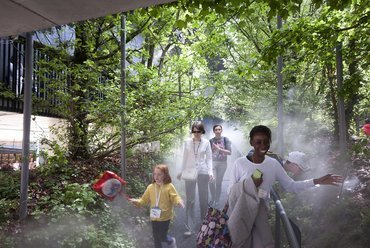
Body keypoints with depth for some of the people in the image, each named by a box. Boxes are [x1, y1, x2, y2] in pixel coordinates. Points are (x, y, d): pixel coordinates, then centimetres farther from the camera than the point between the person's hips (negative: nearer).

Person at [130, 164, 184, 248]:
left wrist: (179, 202, -36)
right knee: (156, 238, 15)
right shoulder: (150, 187, -1)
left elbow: (175, 197, -15)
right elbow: (144, 200, 5)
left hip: (165, 217, -4)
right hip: (154, 217, 4)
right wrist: (137, 201, -10)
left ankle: (171, 241, 38)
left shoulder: (169, 186, -13)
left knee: (162, 237, 5)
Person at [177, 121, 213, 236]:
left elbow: (209, 158, 3)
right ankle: (190, 227, 5)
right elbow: (184, 158, 7)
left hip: (203, 172, 0)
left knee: (204, 198, 9)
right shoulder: (187, 142, 1)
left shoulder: (206, 142, 0)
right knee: (190, 200, 0)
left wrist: (210, 172, -7)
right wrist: (181, 172, 7)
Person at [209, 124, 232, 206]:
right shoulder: (211, 140, 4)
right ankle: (213, 198, 12)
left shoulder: (225, 139, -1)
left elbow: (229, 152, -5)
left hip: (222, 163, -1)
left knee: (219, 182, 2)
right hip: (213, 162, 1)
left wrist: (219, 149, -14)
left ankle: (217, 200, 19)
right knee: (211, 181, -11)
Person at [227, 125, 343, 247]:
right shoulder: (239, 163, -11)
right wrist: (249, 185, -24)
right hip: (240, 214, -3)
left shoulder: (273, 164, -1)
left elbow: (291, 186, 1)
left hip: (260, 214, 3)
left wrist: (317, 181, -8)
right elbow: (231, 191, -9)